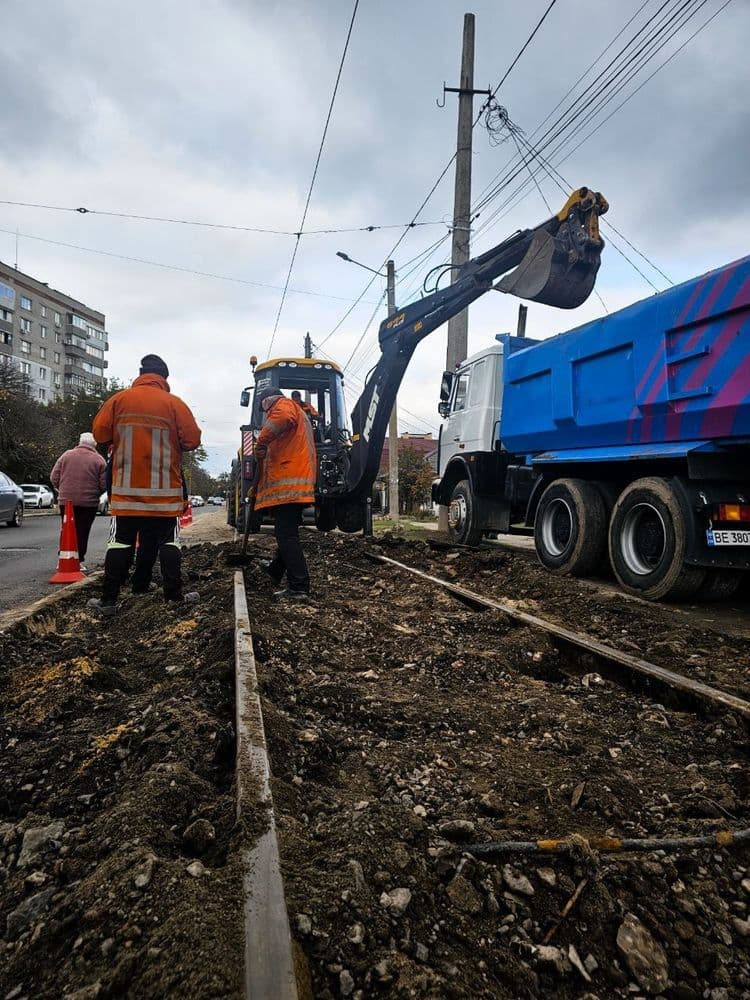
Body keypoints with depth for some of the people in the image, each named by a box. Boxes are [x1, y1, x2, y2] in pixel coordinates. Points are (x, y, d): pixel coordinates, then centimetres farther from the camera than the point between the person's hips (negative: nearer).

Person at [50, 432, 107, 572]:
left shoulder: (66, 455, 4)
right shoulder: (99, 460, -2)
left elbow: (54, 478, 5)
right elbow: (104, 484, -5)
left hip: (66, 500, 2)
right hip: (88, 502, -2)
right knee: (82, 532, 3)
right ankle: (79, 561, 3)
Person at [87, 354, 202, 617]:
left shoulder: (119, 399, 1)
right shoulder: (174, 403, -3)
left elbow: (100, 433, 1)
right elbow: (192, 440, -6)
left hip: (126, 488, 1)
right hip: (165, 490, -1)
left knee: (120, 541, 7)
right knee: (168, 541, 7)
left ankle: (108, 599, 8)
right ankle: (174, 595, 8)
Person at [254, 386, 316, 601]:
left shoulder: (283, 404, 2)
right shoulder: (297, 412, 33)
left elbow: (284, 417, -26)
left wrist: (262, 442, -22)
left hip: (287, 484, -10)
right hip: (296, 484, 10)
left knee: (286, 535, -12)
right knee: (286, 533, 21)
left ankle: (299, 588, -14)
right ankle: (277, 571, 36)